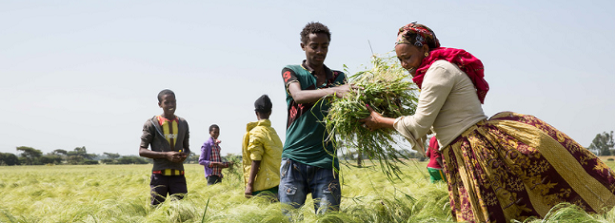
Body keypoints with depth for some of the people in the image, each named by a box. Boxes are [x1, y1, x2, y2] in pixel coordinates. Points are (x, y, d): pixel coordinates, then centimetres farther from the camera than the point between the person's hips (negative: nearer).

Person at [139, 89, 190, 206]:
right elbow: (142, 151, -3)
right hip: (159, 174, -3)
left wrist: (184, 155, -2)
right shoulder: (152, 124, -1)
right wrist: (166, 155, -15)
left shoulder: (183, 123, 12)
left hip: (178, 175, 3)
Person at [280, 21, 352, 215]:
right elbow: (298, 96, -15)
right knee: (289, 215, -3)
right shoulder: (291, 72, 7)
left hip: (325, 160, 2)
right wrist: (334, 91, -31)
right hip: (295, 157, -2)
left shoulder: (337, 77, 15)